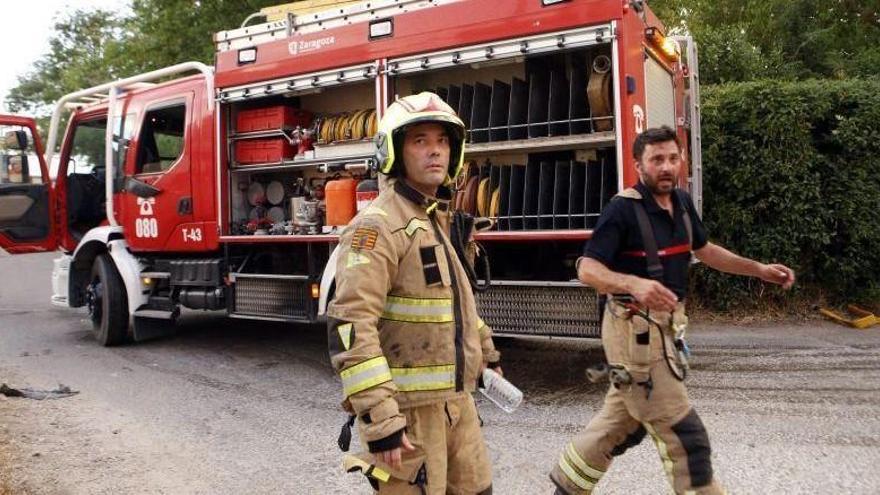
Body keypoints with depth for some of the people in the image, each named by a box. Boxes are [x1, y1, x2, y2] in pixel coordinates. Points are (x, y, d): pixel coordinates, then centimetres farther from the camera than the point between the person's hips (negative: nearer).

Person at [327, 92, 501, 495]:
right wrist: (380, 420, -28)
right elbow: (351, 327, -26)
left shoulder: (440, 221, 11)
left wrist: (487, 353, 30)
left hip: (456, 400, 9)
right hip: (409, 408, -9)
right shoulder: (379, 225, -18)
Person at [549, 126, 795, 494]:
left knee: (622, 420, 20)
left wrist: (760, 270, 17)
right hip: (635, 329, -9)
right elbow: (587, 269, -23)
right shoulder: (623, 209, -17)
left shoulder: (681, 203, 7)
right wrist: (635, 284, -40)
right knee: (680, 432, -2)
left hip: (666, 325, 9)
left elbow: (704, 250, 22)